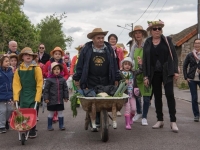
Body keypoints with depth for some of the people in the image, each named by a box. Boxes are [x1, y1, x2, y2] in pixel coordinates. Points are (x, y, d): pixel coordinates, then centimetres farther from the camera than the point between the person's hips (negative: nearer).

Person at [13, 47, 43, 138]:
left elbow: (39, 84, -7)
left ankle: (32, 132, 14)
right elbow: (16, 84, 1)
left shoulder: (36, 69, -5)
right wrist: (16, 97, -8)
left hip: (34, 96, -2)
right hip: (23, 96, 2)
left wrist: (38, 97, -12)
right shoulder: (18, 70, 3)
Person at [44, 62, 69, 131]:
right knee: (51, 113, 8)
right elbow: (46, 89, -7)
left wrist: (66, 97, 4)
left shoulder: (62, 79, 3)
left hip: (60, 100, 3)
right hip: (51, 100, -3)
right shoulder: (49, 80, -6)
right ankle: (49, 126, 19)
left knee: (60, 112, 10)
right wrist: (46, 98, -11)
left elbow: (65, 89, 7)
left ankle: (61, 125, 20)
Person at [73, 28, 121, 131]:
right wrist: (77, 78, 4)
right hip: (91, 82, -1)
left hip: (106, 81, 2)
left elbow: (114, 64, 10)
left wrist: (116, 79, 10)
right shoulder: (86, 49, 1)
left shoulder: (109, 49, 7)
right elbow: (80, 65, 4)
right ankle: (94, 122, 10)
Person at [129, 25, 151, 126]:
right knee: (136, 94, 8)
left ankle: (144, 117, 13)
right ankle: (139, 112, 32)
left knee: (146, 96, 0)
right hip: (136, 74, 4)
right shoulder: (134, 47, 11)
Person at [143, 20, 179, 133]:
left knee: (170, 94, -10)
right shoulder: (147, 43, 6)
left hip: (167, 72, -2)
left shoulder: (167, 40, 2)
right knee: (157, 96, 7)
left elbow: (174, 55, 1)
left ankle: (173, 121, -6)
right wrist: (145, 76, 0)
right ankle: (160, 120, 15)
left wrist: (175, 71, -7)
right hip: (154, 73, 2)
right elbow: (145, 60, 5)